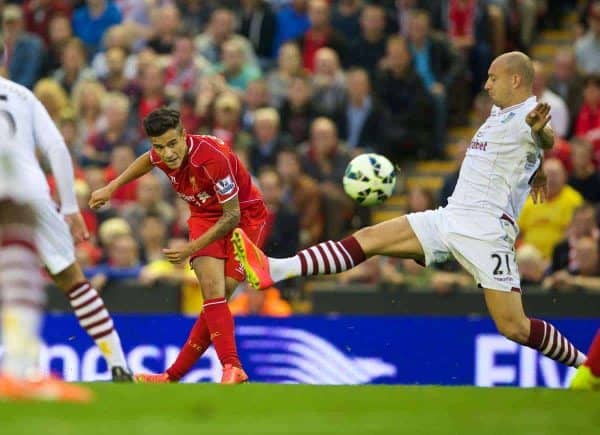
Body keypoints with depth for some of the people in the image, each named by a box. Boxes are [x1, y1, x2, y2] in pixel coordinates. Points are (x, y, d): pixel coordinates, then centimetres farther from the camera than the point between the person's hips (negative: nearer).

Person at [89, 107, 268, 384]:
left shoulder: (212, 158, -34)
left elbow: (232, 216, -25)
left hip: (245, 217, -5)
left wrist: (191, 249, -24)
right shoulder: (162, 154, -13)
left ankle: (174, 375, -12)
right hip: (205, 215, 5)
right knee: (212, 291, -17)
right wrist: (111, 188, 16)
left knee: (217, 297, -15)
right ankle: (232, 368, -21)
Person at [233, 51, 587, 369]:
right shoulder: (501, 112, 15)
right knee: (368, 238, -2)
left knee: (515, 328, -12)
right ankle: (276, 270, -8)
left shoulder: (527, 116, -13)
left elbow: (547, 141, -37)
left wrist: (539, 130, -58)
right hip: (449, 219, 8)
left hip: (486, 231, -8)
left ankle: (583, 365, 11)